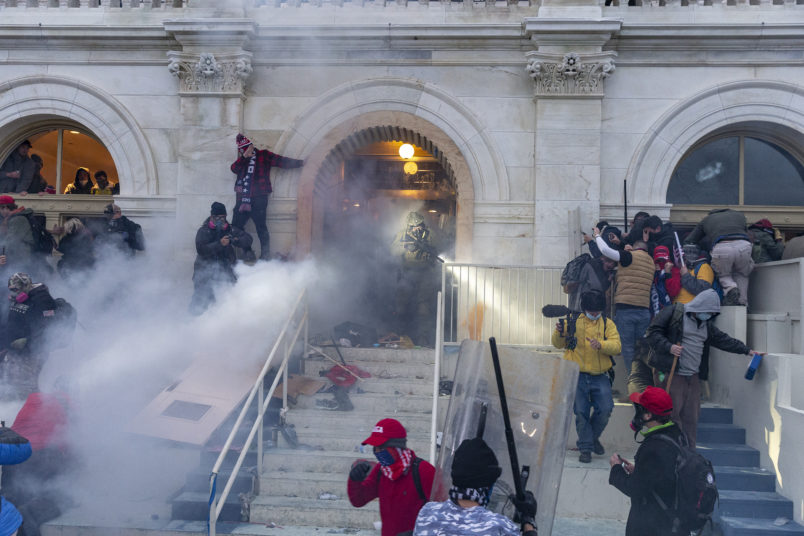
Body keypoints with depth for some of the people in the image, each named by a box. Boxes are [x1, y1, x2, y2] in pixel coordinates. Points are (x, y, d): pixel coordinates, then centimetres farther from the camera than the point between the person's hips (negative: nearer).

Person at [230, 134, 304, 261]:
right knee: (236, 226, 4)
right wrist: (244, 156, -9)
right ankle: (247, 252, 15)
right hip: (243, 199, 6)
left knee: (261, 228, -4)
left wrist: (300, 162, -7)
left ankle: (265, 255, 5)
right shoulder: (242, 160, 18)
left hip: (258, 199, -5)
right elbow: (234, 169, 1)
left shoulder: (263, 155, 3)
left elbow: (282, 161, -1)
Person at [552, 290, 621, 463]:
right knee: (581, 412, -1)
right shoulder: (573, 322, 5)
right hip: (578, 376, -1)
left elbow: (616, 346, -8)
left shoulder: (608, 324, 7)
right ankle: (585, 448, 12)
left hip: (600, 377, 1)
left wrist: (600, 345, -28)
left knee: (605, 410, -6)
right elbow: (558, 344, 10)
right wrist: (560, 333, -13)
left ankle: (593, 437, 22)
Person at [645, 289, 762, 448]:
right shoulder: (673, 313, -5)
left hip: (693, 377, 7)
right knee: (672, 413, -8)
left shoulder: (707, 324, 19)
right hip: (671, 374, -7)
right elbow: (653, 332, -7)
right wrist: (668, 347, -21)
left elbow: (723, 340, 28)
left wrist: (747, 350, 28)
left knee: (691, 417, 6)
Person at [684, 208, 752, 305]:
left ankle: (730, 288, -7)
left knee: (724, 275, 25)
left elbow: (688, 242, 33)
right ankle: (741, 302, 12)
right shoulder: (740, 215, 40)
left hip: (721, 247, -1)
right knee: (741, 275, 29)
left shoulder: (706, 219, 36)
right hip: (743, 245, 1)